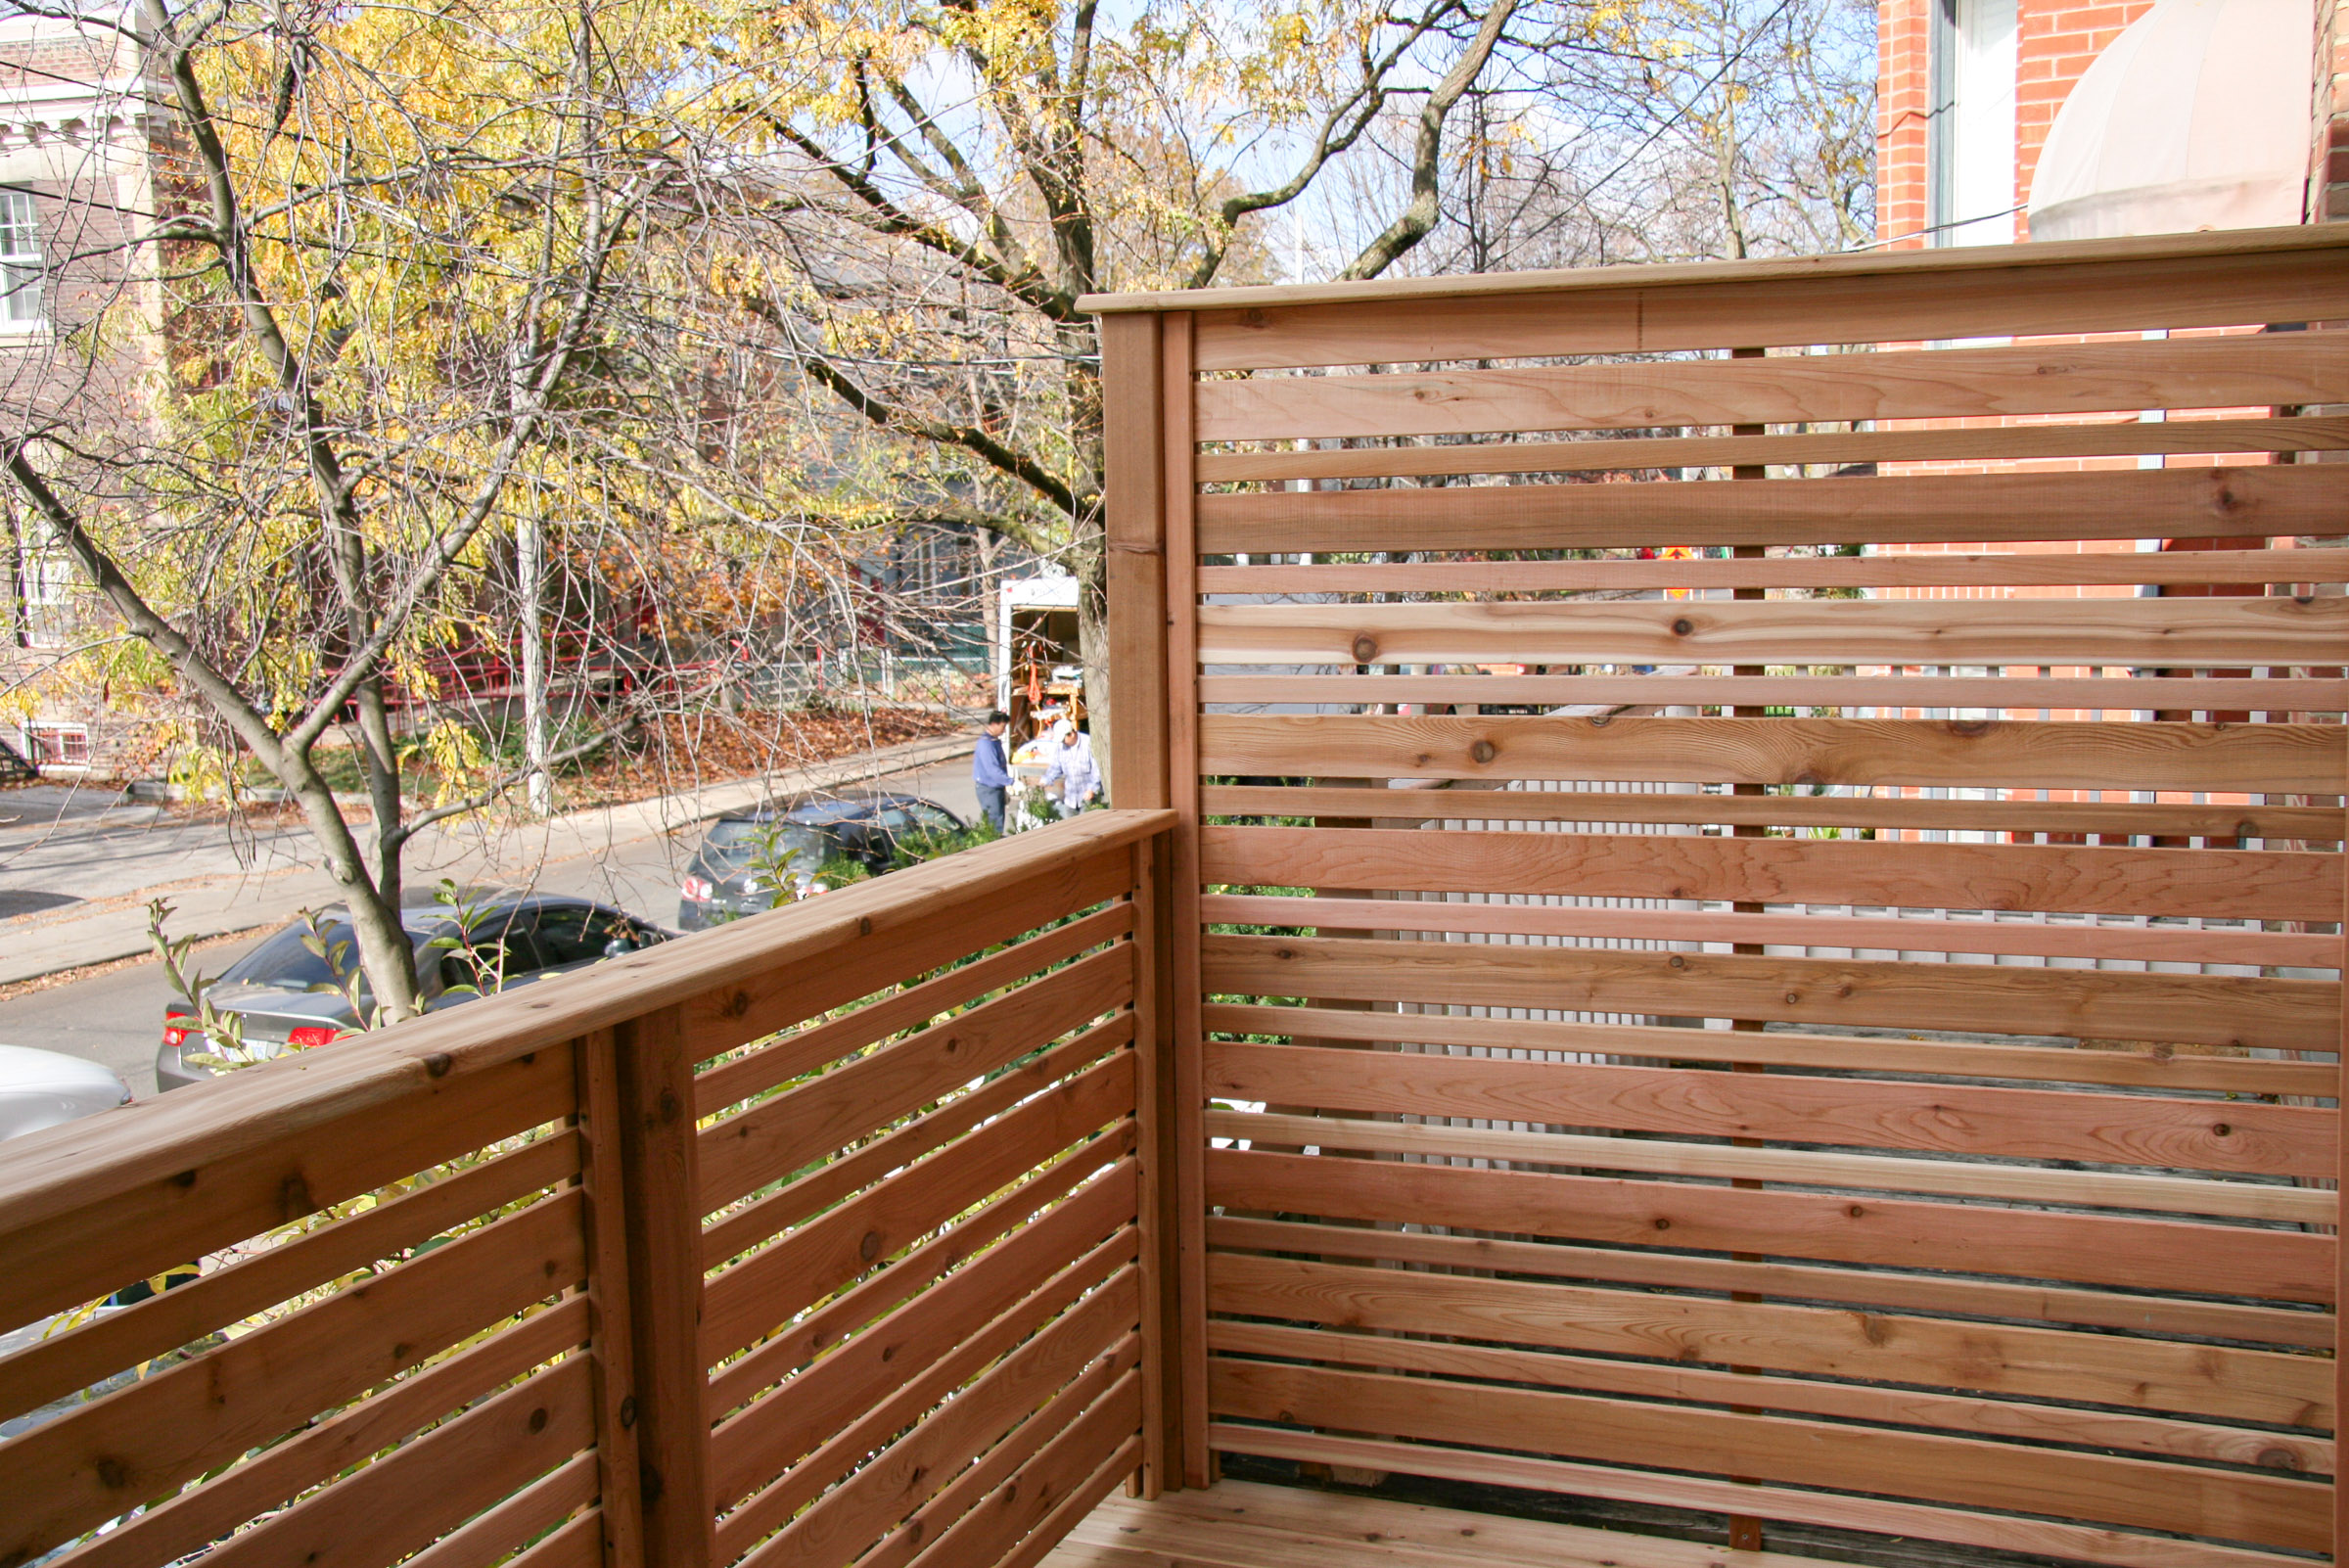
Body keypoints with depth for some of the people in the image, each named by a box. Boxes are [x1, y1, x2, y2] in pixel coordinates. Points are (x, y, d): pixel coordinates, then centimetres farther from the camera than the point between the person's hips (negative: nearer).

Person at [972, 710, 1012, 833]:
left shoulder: (995, 741, 11)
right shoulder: (986, 744, -22)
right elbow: (993, 770, -29)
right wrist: (1010, 782, -32)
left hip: (997, 786, 10)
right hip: (988, 789, -10)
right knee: (995, 823, -9)